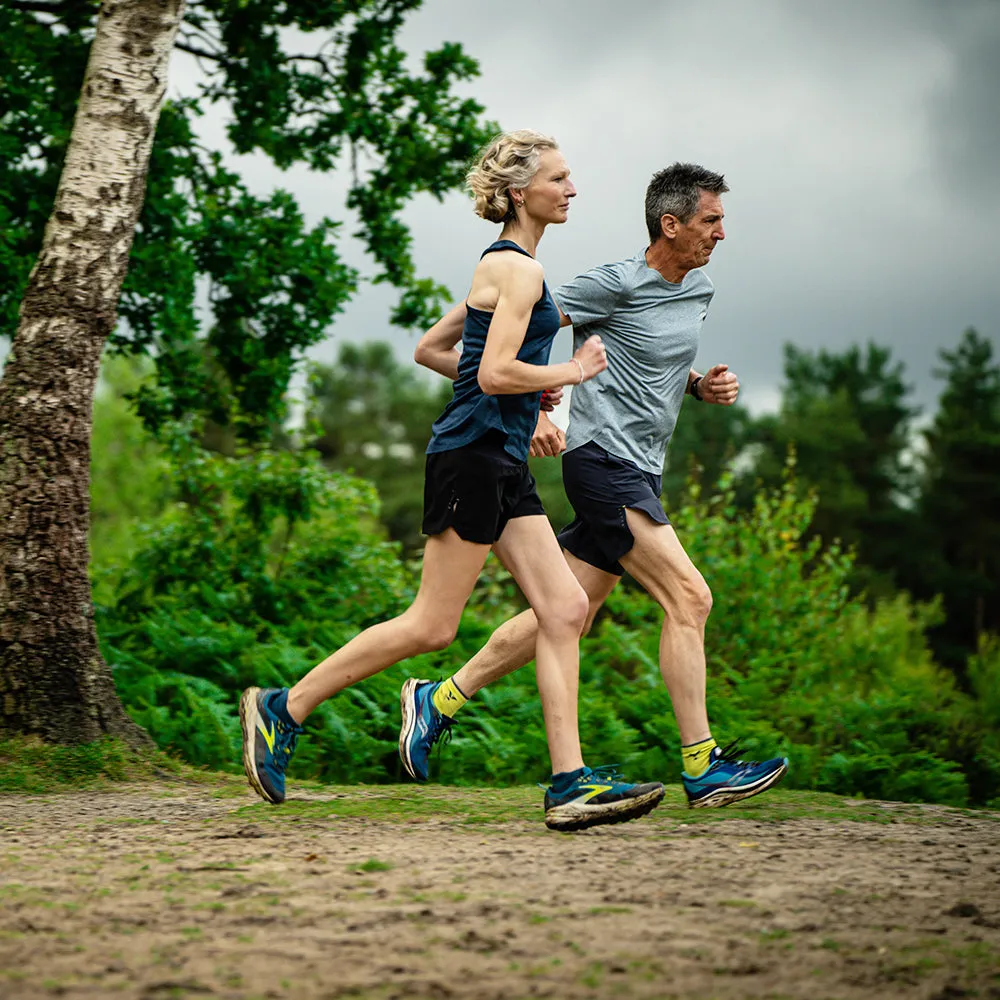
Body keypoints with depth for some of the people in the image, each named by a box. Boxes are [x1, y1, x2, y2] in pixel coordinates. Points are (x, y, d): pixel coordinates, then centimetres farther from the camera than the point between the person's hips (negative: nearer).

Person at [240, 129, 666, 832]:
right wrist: (570, 373, -7)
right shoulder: (520, 268, -11)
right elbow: (495, 374, -21)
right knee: (431, 627, -6)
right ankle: (283, 709, 4)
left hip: (502, 464, 10)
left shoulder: (501, 266, 20)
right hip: (475, 453, -10)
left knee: (565, 609, -1)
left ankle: (570, 786, -5)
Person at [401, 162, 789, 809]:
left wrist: (702, 386, 8)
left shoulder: (700, 289, 14)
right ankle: (702, 767, -12)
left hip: (639, 472, 9)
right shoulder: (617, 284, -11)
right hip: (603, 459, -9)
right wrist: (533, 412, -14)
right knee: (689, 598, -14)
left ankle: (439, 701, 20)